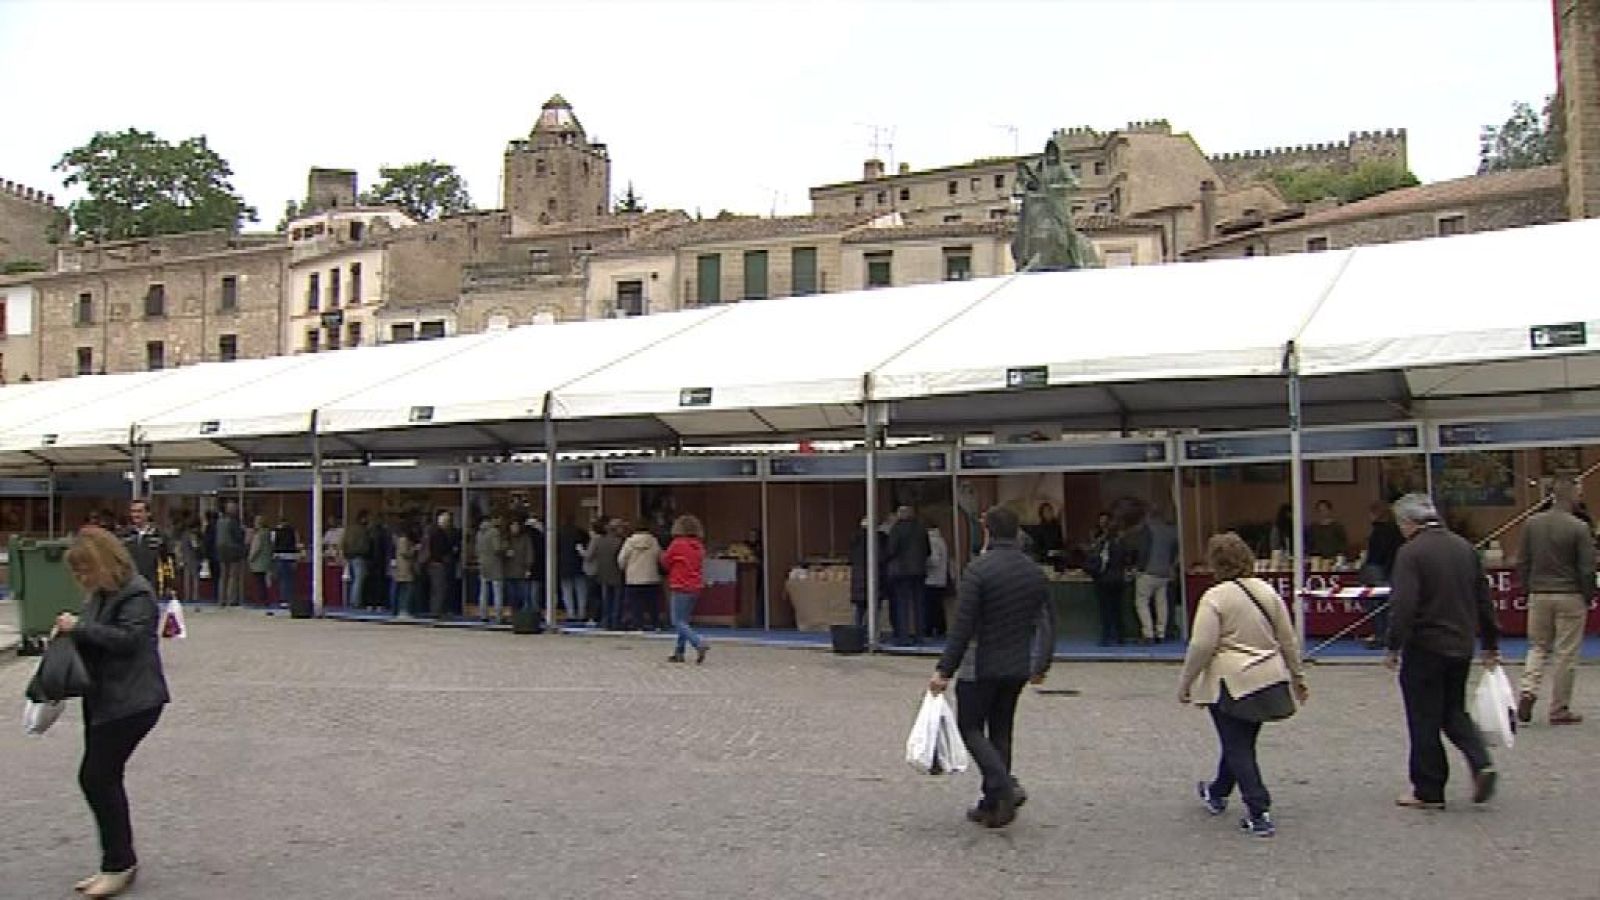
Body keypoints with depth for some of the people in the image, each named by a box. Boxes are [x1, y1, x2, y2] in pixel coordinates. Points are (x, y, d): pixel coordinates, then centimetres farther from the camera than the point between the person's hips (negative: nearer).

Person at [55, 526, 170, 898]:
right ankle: (118, 863, 24)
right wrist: (71, 630, 2)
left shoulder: (136, 593, -14)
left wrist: (79, 627, -20)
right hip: (103, 699, 10)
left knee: (97, 777, -8)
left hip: (131, 701, -10)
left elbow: (127, 638, -23)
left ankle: (120, 864, 3)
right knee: (102, 779, 13)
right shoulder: (99, 594, 13)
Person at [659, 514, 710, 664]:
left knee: (678, 622, -4)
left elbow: (666, 563, 0)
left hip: (681, 588, -7)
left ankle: (699, 643, -22)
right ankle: (679, 653, 16)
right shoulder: (699, 546, 6)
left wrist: (663, 554, 20)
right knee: (684, 621, 14)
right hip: (695, 587, 7)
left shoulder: (677, 544, -12)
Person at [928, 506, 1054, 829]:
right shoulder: (1035, 572, 6)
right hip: (1018, 668, 6)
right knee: (1001, 730, 15)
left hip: (982, 666, -6)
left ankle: (1004, 787, -13)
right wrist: (1041, 665, 23)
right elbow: (1048, 624, 12)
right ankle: (993, 806, 18)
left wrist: (945, 670, -14)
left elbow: (962, 625, -18)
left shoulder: (979, 569, -15)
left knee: (970, 727, 6)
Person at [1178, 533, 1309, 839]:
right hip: (1268, 678, 7)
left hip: (1230, 682, -7)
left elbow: (1201, 646, -18)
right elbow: (1289, 639, 9)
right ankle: (1218, 793, 40)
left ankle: (1259, 814, -2)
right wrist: (1298, 676, 18)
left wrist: (1185, 683, -8)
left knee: (1238, 748, 3)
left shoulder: (1215, 597, -14)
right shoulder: (1267, 590, 5)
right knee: (1241, 741, 21)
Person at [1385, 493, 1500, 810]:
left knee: (1424, 720, 3)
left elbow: (1402, 605, -21)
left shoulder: (1411, 553, -14)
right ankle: (1481, 763, 2)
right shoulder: (1464, 547, 9)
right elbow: (1484, 600, 14)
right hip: (1462, 646, 7)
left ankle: (1428, 791, 10)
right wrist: (1491, 644, 21)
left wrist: (1394, 646, -14)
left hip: (1425, 648, -7)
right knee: (1454, 711, 22)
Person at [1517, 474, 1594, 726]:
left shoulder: (1532, 524, 1)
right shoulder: (1579, 528, -12)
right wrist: (1588, 597, 4)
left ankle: (1528, 691, -3)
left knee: (1538, 647, 17)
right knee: (1566, 654, 4)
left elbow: (1522, 563, 5)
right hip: (1570, 597, -4)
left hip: (1539, 595, 4)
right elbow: (1587, 569, -10)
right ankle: (1559, 710, 10)